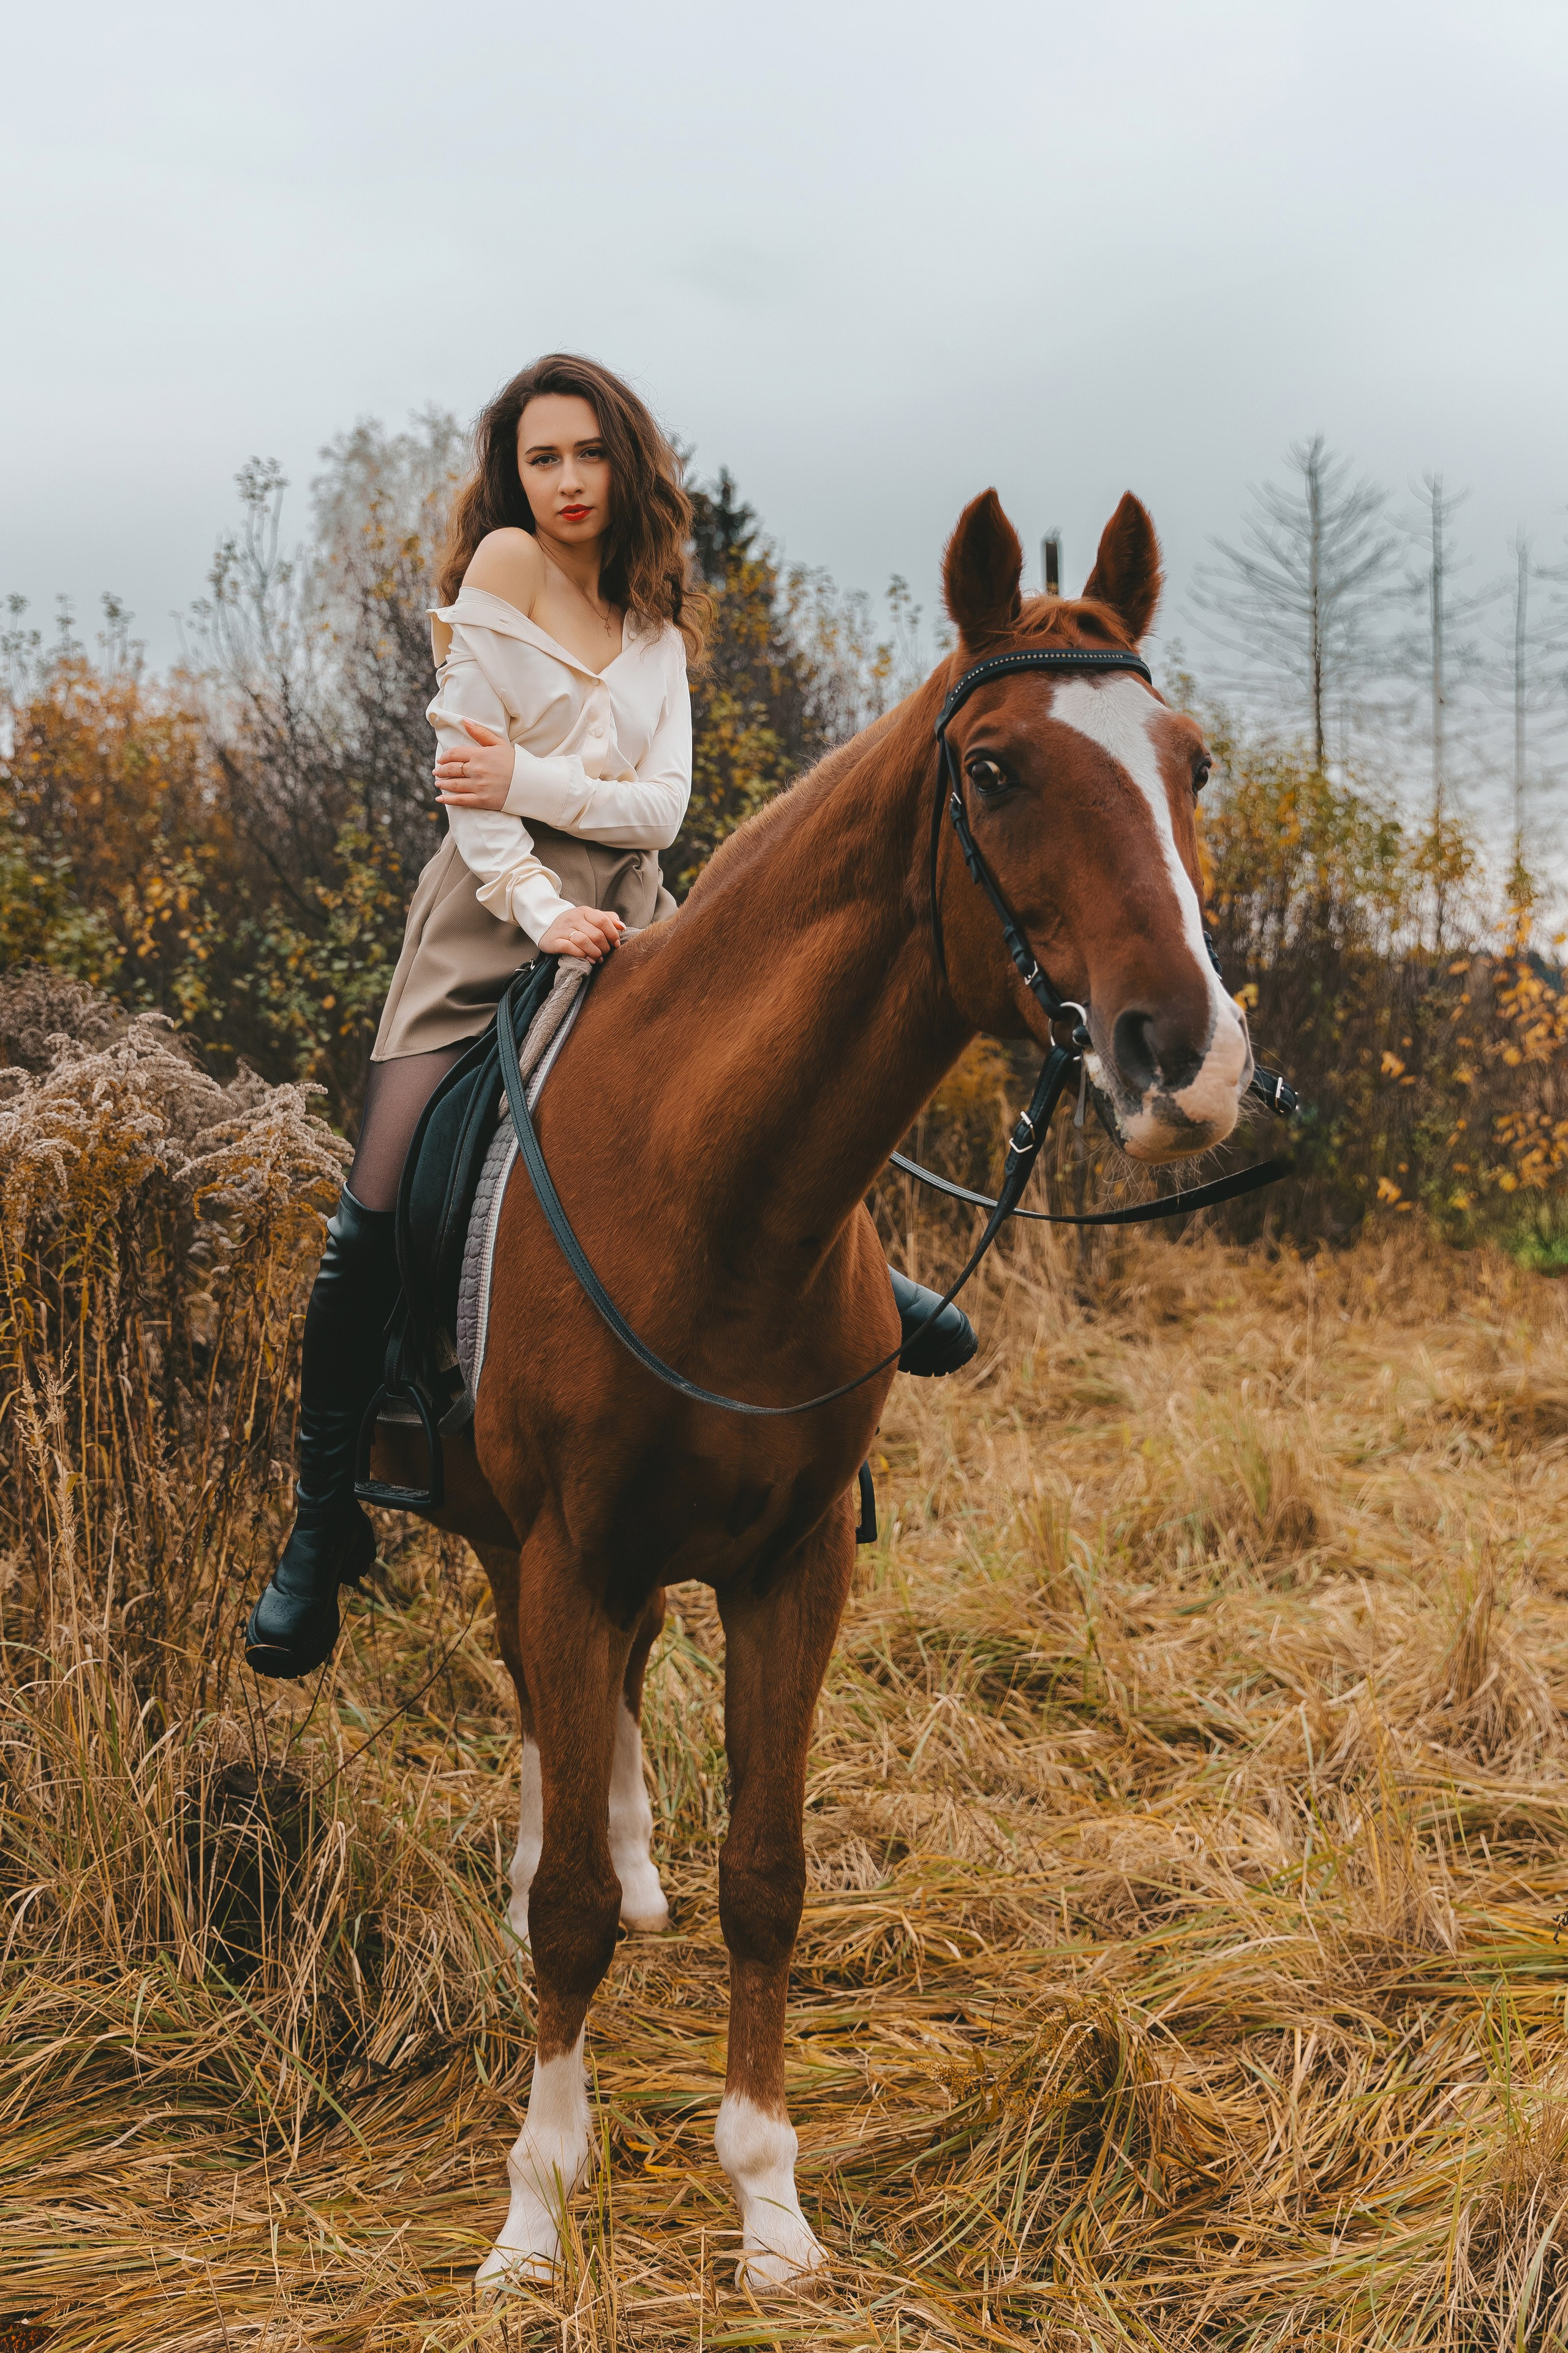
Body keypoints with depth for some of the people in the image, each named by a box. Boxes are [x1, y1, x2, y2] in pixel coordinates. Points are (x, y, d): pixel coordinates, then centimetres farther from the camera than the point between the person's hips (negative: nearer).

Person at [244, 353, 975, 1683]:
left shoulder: (656, 631, 12)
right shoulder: (504, 568, -2)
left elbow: (663, 807, 0)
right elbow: (463, 772, -9)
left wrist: (534, 781, -16)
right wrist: (545, 915, -19)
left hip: (631, 923, 5)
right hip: (495, 923, -4)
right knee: (374, 1223, -11)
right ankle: (327, 1525, 3)